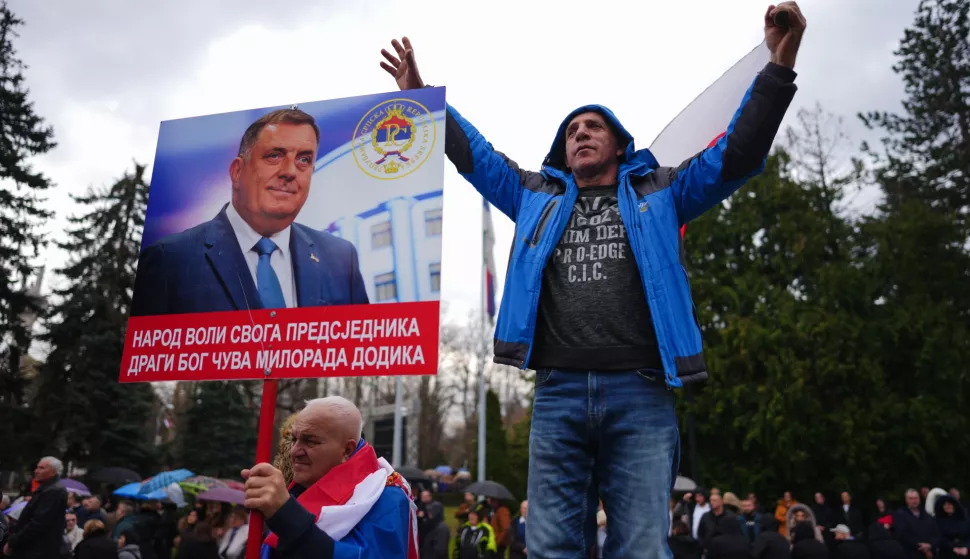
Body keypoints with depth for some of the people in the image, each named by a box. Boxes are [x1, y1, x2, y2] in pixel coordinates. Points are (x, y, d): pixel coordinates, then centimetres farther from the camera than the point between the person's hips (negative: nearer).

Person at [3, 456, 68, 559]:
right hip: (34, 549, 11)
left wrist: (12, 542, -16)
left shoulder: (54, 491, -18)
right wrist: (12, 538, 10)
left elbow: (39, 522, -23)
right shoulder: (45, 488, 17)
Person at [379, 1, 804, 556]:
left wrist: (779, 68, 1)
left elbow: (738, 155, 10)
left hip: (640, 393, -1)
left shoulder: (659, 192, 16)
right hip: (558, 392, 2)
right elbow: (472, 154, 24)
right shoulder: (538, 196, 20)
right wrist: (422, 96, 21)